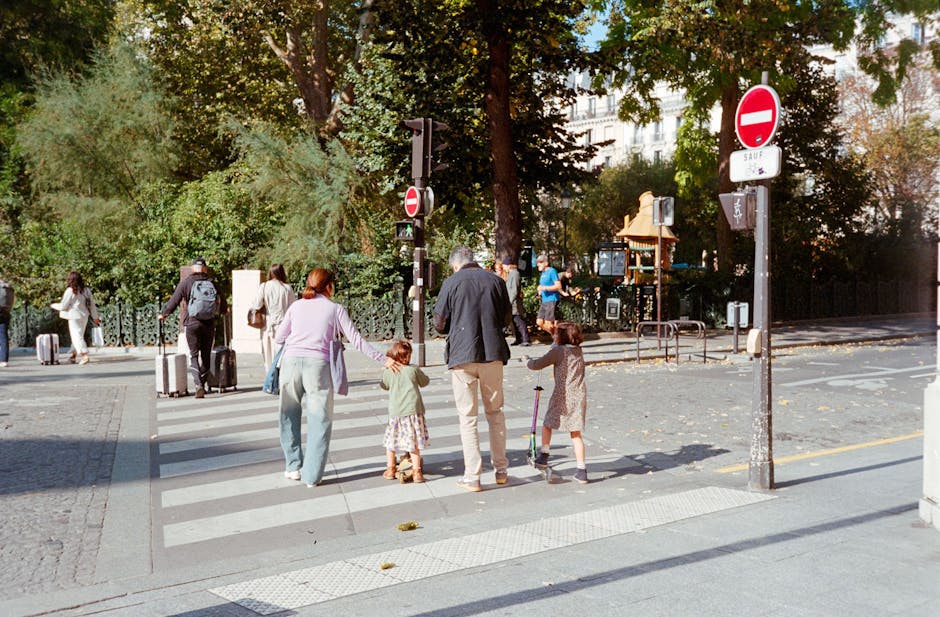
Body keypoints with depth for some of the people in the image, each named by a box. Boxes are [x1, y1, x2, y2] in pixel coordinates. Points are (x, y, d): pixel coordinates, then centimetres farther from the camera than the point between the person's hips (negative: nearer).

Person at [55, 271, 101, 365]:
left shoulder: (70, 291, -11)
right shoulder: (86, 290, 6)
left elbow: (63, 306, -8)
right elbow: (92, 304, 10)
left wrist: (54, 305, 12)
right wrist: (95, 317, 17)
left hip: (75, 317, -6)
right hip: (84, 316, 7)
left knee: (77, 336, -6)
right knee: (78, 336, 17)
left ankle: (84, 356, -19)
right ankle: (73, 355, 27)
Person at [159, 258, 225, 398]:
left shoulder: (186, 282, -3)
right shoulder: (212, 283, 4)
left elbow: (174, 301, -3)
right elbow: (222, 304, 10)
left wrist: (163, 314, 13)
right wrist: (223, 311, 33)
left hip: (192, 322, -2)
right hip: (209, 324, 2)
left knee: (194, 355, 2)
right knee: (206, 355, 11)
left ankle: (198, 384, -14)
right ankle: (202, 383, 18)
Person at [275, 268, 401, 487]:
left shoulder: (296, 306, 15)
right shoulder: (335, 309, 9)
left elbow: (278, 337, 19)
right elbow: (356, 340, 5)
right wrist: (383, 359, 9)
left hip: (291, 361, 3)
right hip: (317, 363, -3)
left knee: (290, 415, 18)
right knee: (319, 419, 5)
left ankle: (293, 466, 24)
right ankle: (312, 475, 3)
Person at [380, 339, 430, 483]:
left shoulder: (387, 372, 3)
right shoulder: (414, 370, 0)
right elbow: (425, 382, 15)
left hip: (395, 412, 2)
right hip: (413, 410, -1)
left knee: (391, 440, 16)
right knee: (414, 444, 2)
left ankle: (390, 469, 24)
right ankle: (416, 471, 1)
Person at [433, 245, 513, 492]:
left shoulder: (452, 282, -3)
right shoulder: (496, 281, 5)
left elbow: (439, 324, -2)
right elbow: (507, 319, 12)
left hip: (462, 354, -3)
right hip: (493, 353, 3)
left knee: (468, 416, 4)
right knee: (495, 412, 16)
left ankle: (472, 477, 6)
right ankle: (501, 469, 21)